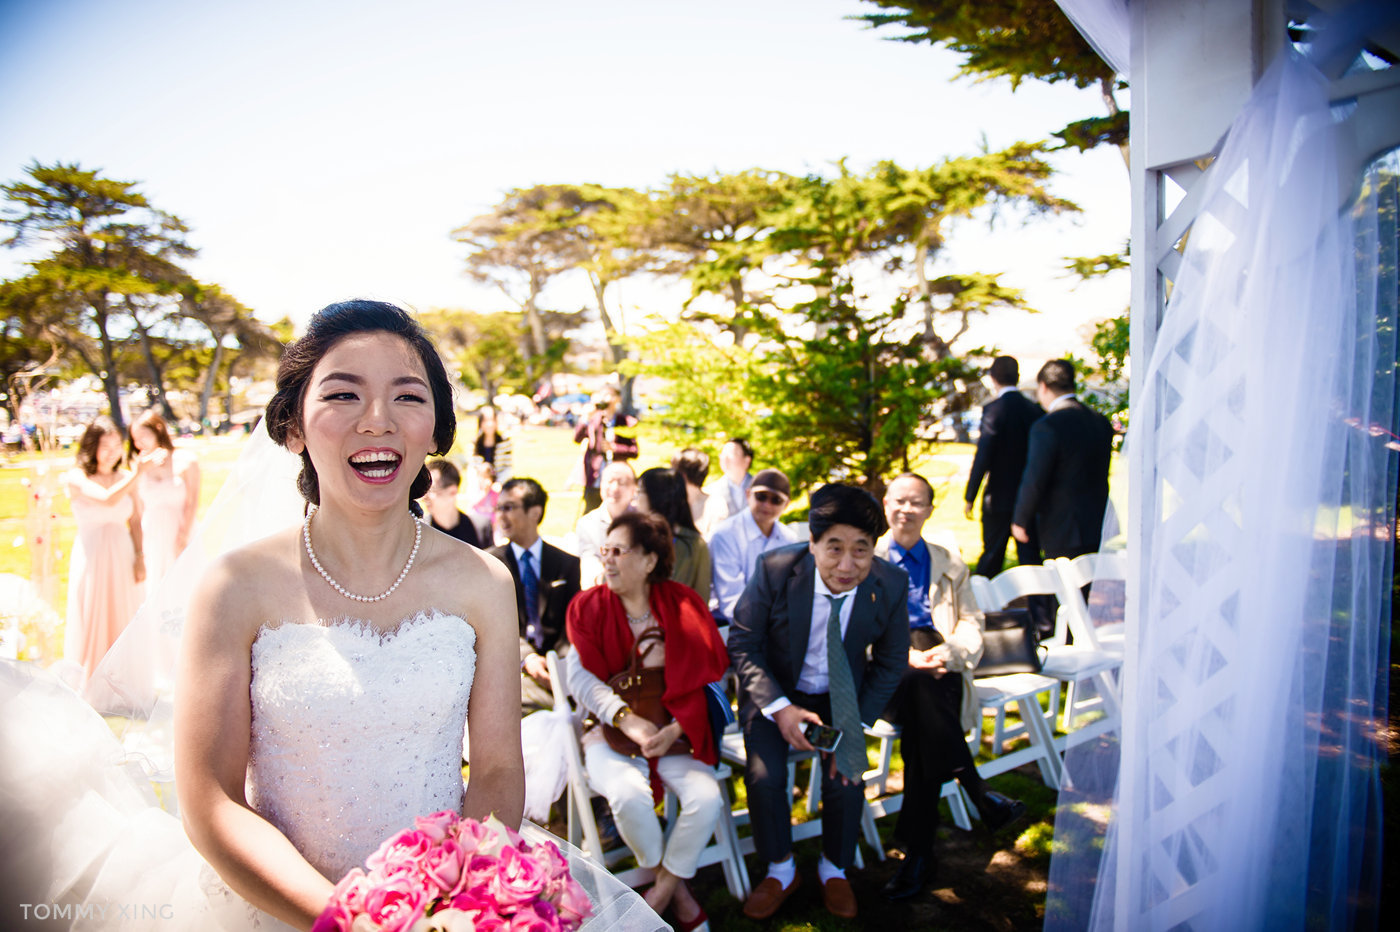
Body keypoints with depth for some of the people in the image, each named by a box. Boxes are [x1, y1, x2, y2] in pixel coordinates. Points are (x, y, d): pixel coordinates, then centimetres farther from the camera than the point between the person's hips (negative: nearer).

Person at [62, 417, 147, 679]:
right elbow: (108, 499, -26)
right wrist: (137, 473, -20)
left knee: (124, 621, 9)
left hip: (123, 558, 4)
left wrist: (140, 557, 0)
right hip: (92, 557, -4)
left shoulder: (126, 478, 4)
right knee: (93, 622, 3)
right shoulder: (76, 478, -8)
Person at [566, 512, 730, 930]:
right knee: (629, 795, -30)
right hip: (613, 727, -1)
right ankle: (676, 886, 1)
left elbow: (710, 672, -3)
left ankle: (663, 891, 5)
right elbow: (581, 677, -7)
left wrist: (676, 729, -16)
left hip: (677, 730, 1)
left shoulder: (684, 604, 1)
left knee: (706, 797, -23)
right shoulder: (588, 606, 1)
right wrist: (627, 719, -20)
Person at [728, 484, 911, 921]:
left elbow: (889, 665, -4)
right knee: (765, 776, -19)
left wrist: (853, 727, -15)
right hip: (776, 691, -1)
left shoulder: (891, 585, -19)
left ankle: (834, 869, 18)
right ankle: (780, 870, 12)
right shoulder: (775, 570, -25)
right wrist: (779, 708, -25)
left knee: (846, 778, -16)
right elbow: (742, 644, -13)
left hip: (840, 695, 1)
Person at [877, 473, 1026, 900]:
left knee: (921, 723, -32)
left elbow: (972, 624, 13)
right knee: (920, 689, -37)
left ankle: (918, 849, -27)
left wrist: (946, 652, -11)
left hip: (940, 670, 2)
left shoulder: (951, 565, 23)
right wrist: (905, 656, -14)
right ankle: (979, 794, -28)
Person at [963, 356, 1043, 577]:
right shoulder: (1035, 410, 1)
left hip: (999, 499, -3)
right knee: (1031, 561, 8)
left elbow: (982, 457, -15)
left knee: (991, 558, 9)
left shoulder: (993, 409, -12)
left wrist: (969, 497, -10)